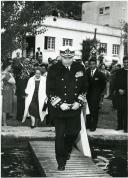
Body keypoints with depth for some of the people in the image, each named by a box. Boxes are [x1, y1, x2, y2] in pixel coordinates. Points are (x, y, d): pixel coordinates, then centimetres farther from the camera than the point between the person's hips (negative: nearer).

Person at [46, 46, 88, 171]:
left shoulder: (80, 68, 0)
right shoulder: (54, 70, -9)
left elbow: (84, 88, 8)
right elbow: (49, 90, -8)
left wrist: (79, 102, -6)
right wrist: (60, 104, -18)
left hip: (75, 108, 3)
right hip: (58, 109, -3)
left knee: (73, 132, 11)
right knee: (60, 135, 2)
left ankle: (66, 151, 42)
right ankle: (61, 161, 17)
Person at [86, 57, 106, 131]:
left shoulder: (100, 74, -3)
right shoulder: (86, 72, 3)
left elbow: (103, 84, 4)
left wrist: (99, 92, 1)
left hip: (96, 95, -2)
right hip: (88, 95, 2)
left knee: (95, 111, 0)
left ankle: (94, 126, 9)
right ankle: (88, 124, 14)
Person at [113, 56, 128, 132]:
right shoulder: (119, 72, 10)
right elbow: (115, 83, 9)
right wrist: (119, 90, -6)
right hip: (119, 94, 3)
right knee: (119, 111, 6)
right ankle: (120, 126, 16)